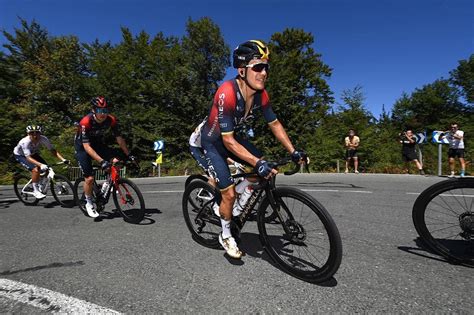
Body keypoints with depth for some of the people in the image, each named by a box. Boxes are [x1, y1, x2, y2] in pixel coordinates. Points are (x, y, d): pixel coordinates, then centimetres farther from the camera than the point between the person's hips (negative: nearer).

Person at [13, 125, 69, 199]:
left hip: (33, 154, 5)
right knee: (36, 169, -28)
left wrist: (63, 159, -39)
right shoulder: (25, 142, -37)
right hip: (20, 155, -5)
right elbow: (28, 157, -42)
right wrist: (40, 164, -58)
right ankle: (36, 191, -14)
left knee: (47, 169, -13)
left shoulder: (43, 139, -27)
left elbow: (53, 150, -25)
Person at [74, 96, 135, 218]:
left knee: (115, 162, -21)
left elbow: (119, 138, -11)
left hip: (98, 144, 4)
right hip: (82, 147, -4)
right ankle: (89, 202, 17)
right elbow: (87, 146, -34)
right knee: (89, 178, -9)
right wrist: (101, 161, -43)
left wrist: (128, 155, -13)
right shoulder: (85, 122, -32)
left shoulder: (111, 120, -20)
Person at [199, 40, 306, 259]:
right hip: (214, 142, -6)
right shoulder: (227, 93, -35)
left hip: (237, 137, 6)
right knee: (229, 193, -10)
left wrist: (293, 152, -8)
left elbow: (274, 124, -2)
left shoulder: (261, 95, -15)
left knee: (267, 171, -6)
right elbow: (228, 140, -34)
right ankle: (226, 236, 17)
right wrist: (258, 163, -41)